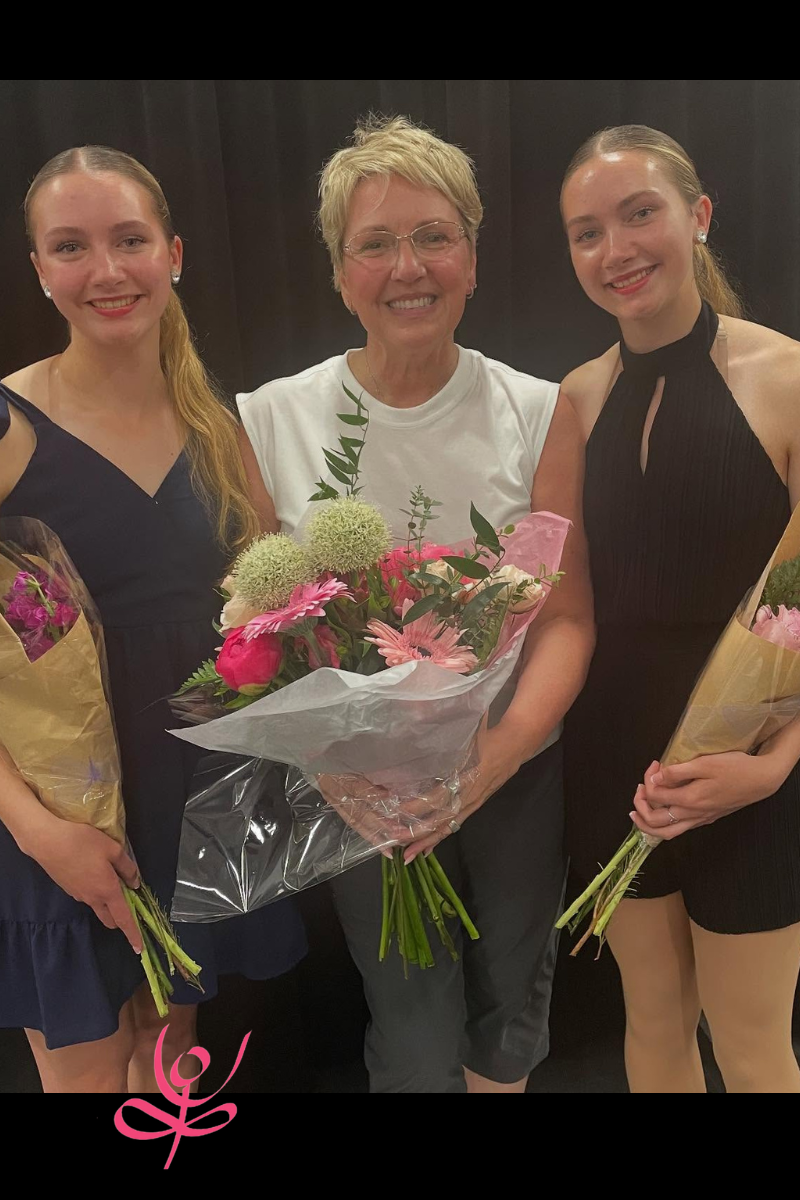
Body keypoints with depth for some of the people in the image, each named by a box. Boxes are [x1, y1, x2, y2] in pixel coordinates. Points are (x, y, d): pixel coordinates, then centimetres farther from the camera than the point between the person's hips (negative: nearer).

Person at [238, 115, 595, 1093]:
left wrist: (500, 752, -26)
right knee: (416, 1042, 14)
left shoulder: (539, 414, -9)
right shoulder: (268, 423, -9)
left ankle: (499, 1070, 52)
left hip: (519, 772, 1)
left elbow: (568, 616, -9)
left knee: (512, 1005, 22)